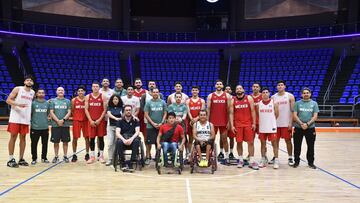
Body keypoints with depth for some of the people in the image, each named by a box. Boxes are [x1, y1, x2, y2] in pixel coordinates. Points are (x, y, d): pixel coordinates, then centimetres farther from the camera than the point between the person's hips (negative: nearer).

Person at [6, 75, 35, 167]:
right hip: (15, 118, -4)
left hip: (26, 118, 5)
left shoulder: (33, 92, 10)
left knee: (23, 137, 8)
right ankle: (10, 159, 5)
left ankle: (21, 159, 15)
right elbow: (8, 100, -8)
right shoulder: (17, 89, -4)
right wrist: (18, 104, -24)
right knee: (13, 137, -2)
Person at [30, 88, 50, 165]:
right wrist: (30, 122, -2)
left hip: (45, 127, 3)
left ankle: (44, 158, 22)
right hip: (35, 127, -3)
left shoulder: (47, 103, 8)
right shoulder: (33, 103, -2)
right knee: (34, 144, 3)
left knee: (45, 144, 9)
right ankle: (34, 159, 15)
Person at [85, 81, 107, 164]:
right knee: (92, 138, 4)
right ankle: (92, 156, 13)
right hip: (91, 121, 1)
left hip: (100, 121, -1)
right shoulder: (88, 97, 5)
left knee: (101, 138, 3)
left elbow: (104, 110, -3)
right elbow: (86, 109, 2)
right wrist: (91, 120, -7)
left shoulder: (103, 97, 0)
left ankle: (101, 156, 12)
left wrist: (99, 120, -11)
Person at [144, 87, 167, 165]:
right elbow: (146, 114, -2)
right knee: (149, 142, 1)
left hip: (160, 126, 2)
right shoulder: (148, 102, 1)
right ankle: (148, 158, 11)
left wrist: (161, 123, -7)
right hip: (150, 126, -1)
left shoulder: (162, 102, 5)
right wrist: (153, 123, -10)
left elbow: (165, 113, 6)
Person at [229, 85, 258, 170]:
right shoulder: (233, 100, 5)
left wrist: (254, 123, -6)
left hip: (248, 124, -1)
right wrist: (232, 125, -4)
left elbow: (253, 111, 1)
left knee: (250, 142, -1)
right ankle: (240, 160, 18)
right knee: (239, 142, 5)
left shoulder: (249, 98, 2)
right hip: (238, 124, 1)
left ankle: (252, 161, 3)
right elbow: (231, 113, 3)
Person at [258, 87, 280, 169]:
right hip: (262, 128, 3)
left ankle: (276, 161, 7)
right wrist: (264, 121, 9)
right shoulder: (259, 104, 4)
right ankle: (263, 160, 18)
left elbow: (276, 115, 3)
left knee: (274, 144, 1)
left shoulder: (274, 103, -3)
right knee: (263, 144, 9)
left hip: (272, 127, -2)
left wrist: (270, 121, 7)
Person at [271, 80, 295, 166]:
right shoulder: (273, 97, 6)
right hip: (276, 123, 3)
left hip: (286, 123, -2)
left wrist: (291, 123, -11)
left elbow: (292, 110, -4)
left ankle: (290, 158, 14)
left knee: (288, 140, 4)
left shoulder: (290, 96, -1)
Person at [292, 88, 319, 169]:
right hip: (298, 128, 0)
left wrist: (307, 124, -15)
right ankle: (296, 161, 19)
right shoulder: (297, 103, 4)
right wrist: (301, 124, -15)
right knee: (297, 146, 5)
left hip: (310, 128, 0)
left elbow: (315, 116, -2)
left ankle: (310, 162, 20)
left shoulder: (314, 103, 4)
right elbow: (295, 115, -2)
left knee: (311, 146, 7)